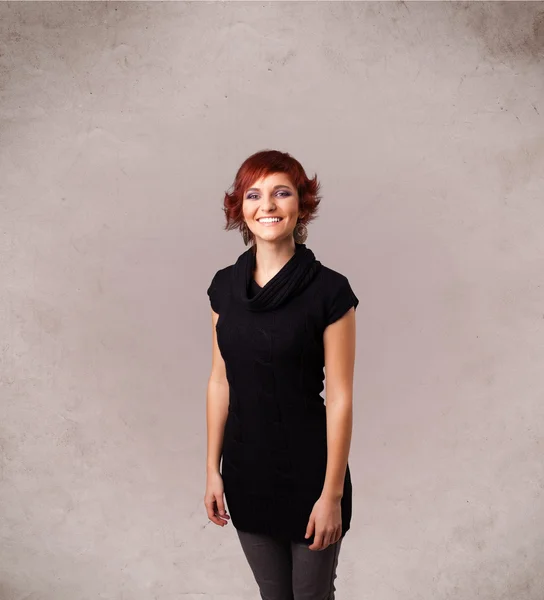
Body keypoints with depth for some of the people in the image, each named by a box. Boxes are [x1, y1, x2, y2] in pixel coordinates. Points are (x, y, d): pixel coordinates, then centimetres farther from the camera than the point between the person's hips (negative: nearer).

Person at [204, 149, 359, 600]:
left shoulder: (329, 290, -15)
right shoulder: (225, 285, 0)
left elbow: (340, 398, -13)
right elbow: (220, 381, 5)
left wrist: (332, 494, -12)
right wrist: (213, 469, 6)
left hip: (309, 473, -4)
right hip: (246, 471, 4)